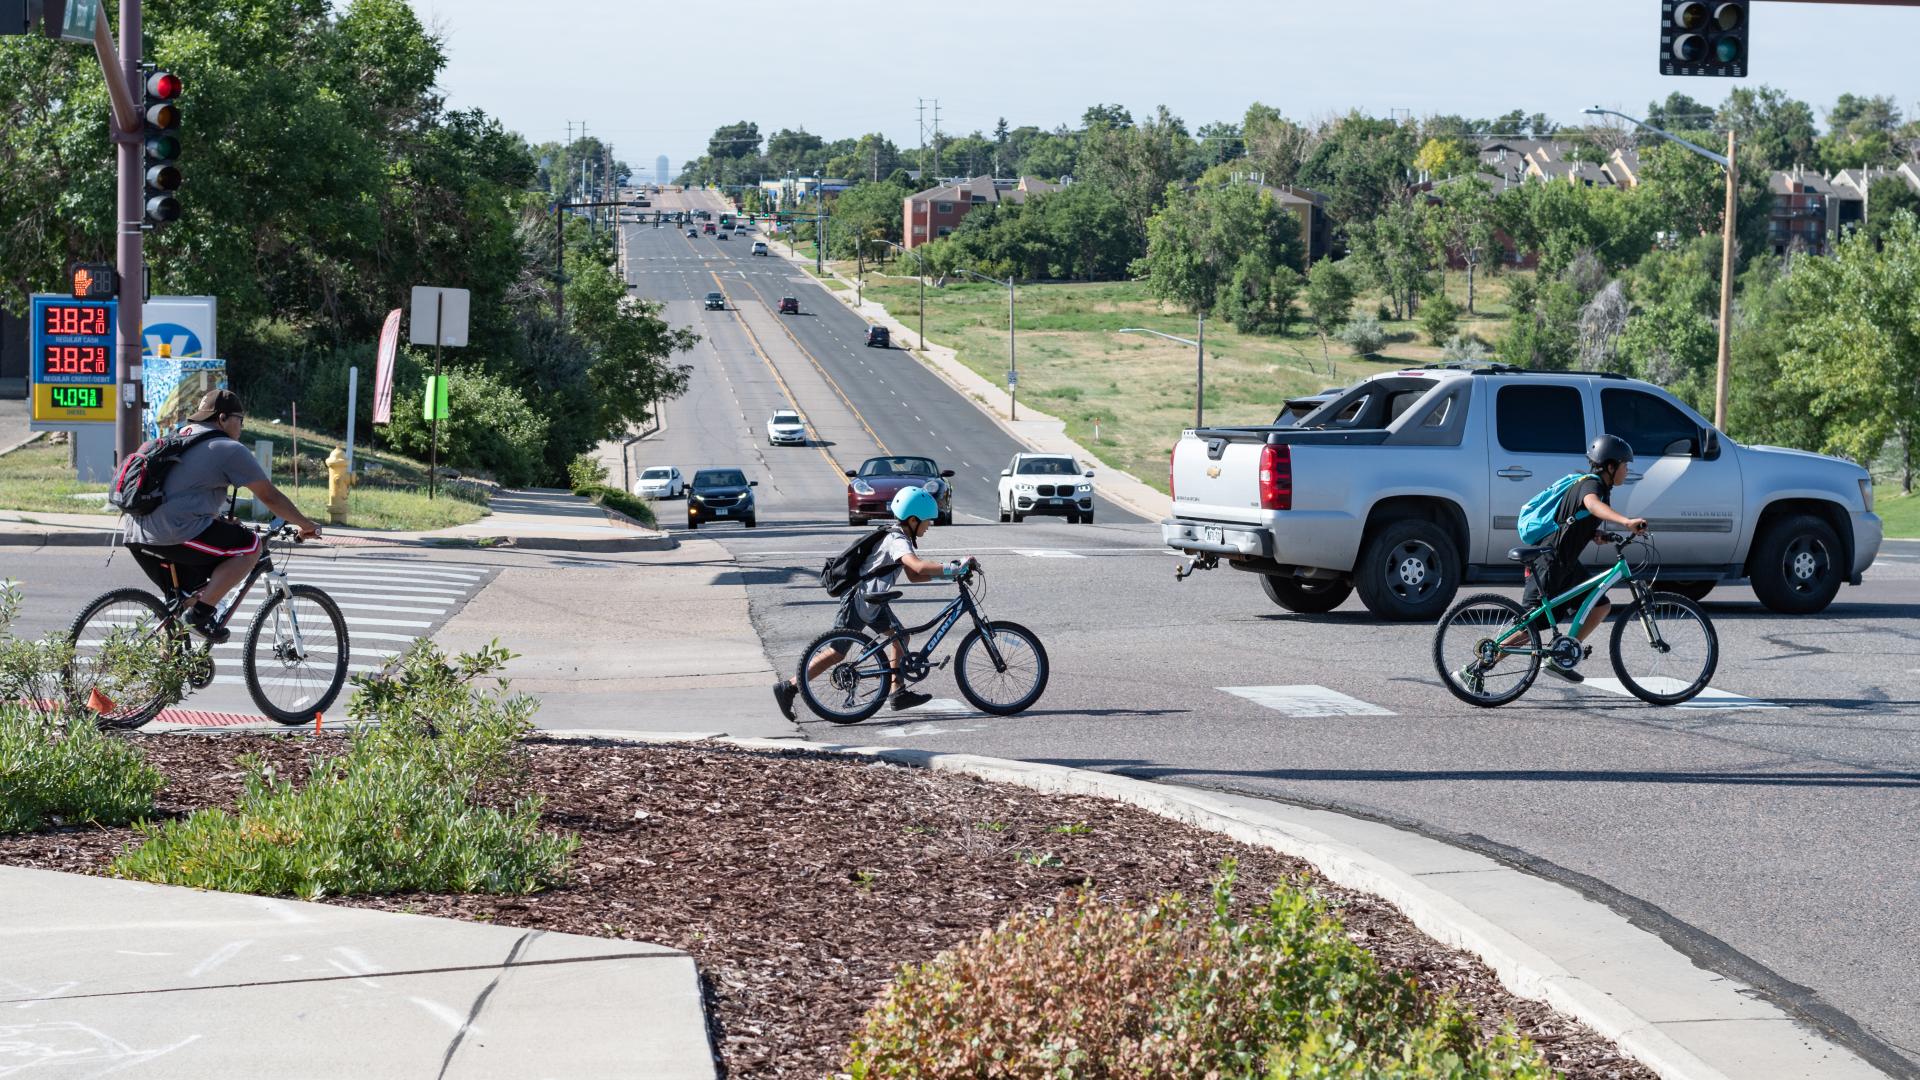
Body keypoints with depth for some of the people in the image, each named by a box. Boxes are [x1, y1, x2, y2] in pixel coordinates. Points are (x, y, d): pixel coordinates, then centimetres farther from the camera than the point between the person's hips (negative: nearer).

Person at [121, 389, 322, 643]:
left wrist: (222, 520, 43)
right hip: (174, 534, -9)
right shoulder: (229, 450, -1)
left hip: (136, 536, 9)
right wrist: (306, 525, 17)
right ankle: (201, 613, -7)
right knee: (250, 545, -2)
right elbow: (270, 496, 4)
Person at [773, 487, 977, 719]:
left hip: (872, 601, 10)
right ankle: (788, 688, 0)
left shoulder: (901, 538, 7)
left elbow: (913, 575, 10)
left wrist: (945, 572, -1)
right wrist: (955, 567, -39)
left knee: (899, 638, 9)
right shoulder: (897, 542, -24)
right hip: (858, 602, -10)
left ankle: (899, 693, 15)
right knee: (838, 652, -5)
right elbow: (919, 566, -42)